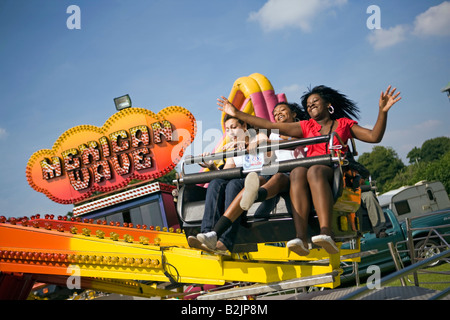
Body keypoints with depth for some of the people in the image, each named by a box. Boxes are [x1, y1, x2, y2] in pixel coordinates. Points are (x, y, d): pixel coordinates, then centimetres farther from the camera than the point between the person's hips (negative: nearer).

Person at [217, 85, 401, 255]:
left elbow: (374, 137, 13)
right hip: (310, 172, 2)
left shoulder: (344, 123, 23)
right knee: (297, 171, -34)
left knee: (314, 170, -36)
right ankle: (301, 238, -50)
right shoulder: (307, 127, 26)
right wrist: (237, 114, 18)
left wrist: (382, 111, -2)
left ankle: (326, 233, -53)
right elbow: (270, 126, 21)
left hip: (336, 174, -2)